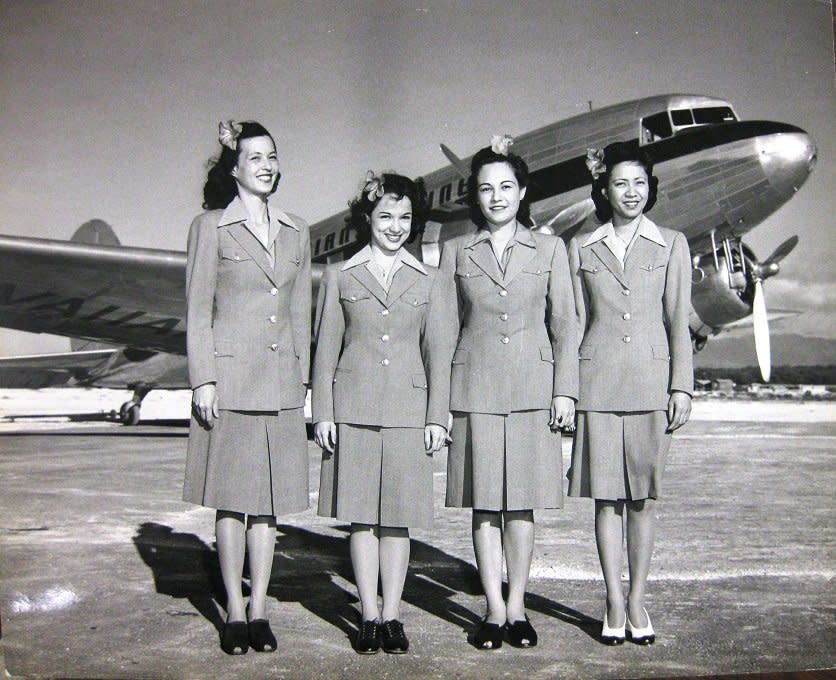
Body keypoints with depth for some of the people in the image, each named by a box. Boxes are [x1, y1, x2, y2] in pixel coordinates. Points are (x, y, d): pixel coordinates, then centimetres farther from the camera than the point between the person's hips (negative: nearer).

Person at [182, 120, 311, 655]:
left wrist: (301, 379, 9)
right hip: (230, 375, -3)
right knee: (232, 497, 3)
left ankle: (260, 610, 15)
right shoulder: (211, 228, 1)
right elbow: (198, 311, -2)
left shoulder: (296, 233, 13)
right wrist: (204, 379, -9)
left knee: (269, 498, 6)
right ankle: (235, 613, 14)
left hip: (281, 381, 4)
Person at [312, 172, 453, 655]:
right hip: (354, 408, 0)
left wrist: (438, 416, 1)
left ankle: (392, 616, 15)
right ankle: (369, 618, 14)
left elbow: (438, 352, 8)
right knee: (361, 516, 4)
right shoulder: (341, 276, 8)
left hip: (408, 410, 1)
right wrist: (322, 413, 1)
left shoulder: (427, 280, 10)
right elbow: (326, 349, 7)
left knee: (398, 517, 4)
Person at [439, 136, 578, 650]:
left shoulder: (549, 249, 8)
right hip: (475, 388, 1)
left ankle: (517, 608, 15)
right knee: (483, 504, 3)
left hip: (532, 388, 0)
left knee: (522, 502, 3)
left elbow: (564, 326, 6)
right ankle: (495, 610, 13)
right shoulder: (456, 252, 9)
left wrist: (565, 391, -1)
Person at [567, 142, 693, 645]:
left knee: (644, 496, 4)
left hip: (651, 380, 0)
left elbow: (678, 321, 5)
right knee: (606, 496, 3)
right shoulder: (581, 248, 9)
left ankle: (637, 603, 15)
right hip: (598, 381, 1)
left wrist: (682, 386, -2)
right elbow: (576, 322, 8)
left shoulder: (671, 245, 8)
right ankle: (615, 604, 13)